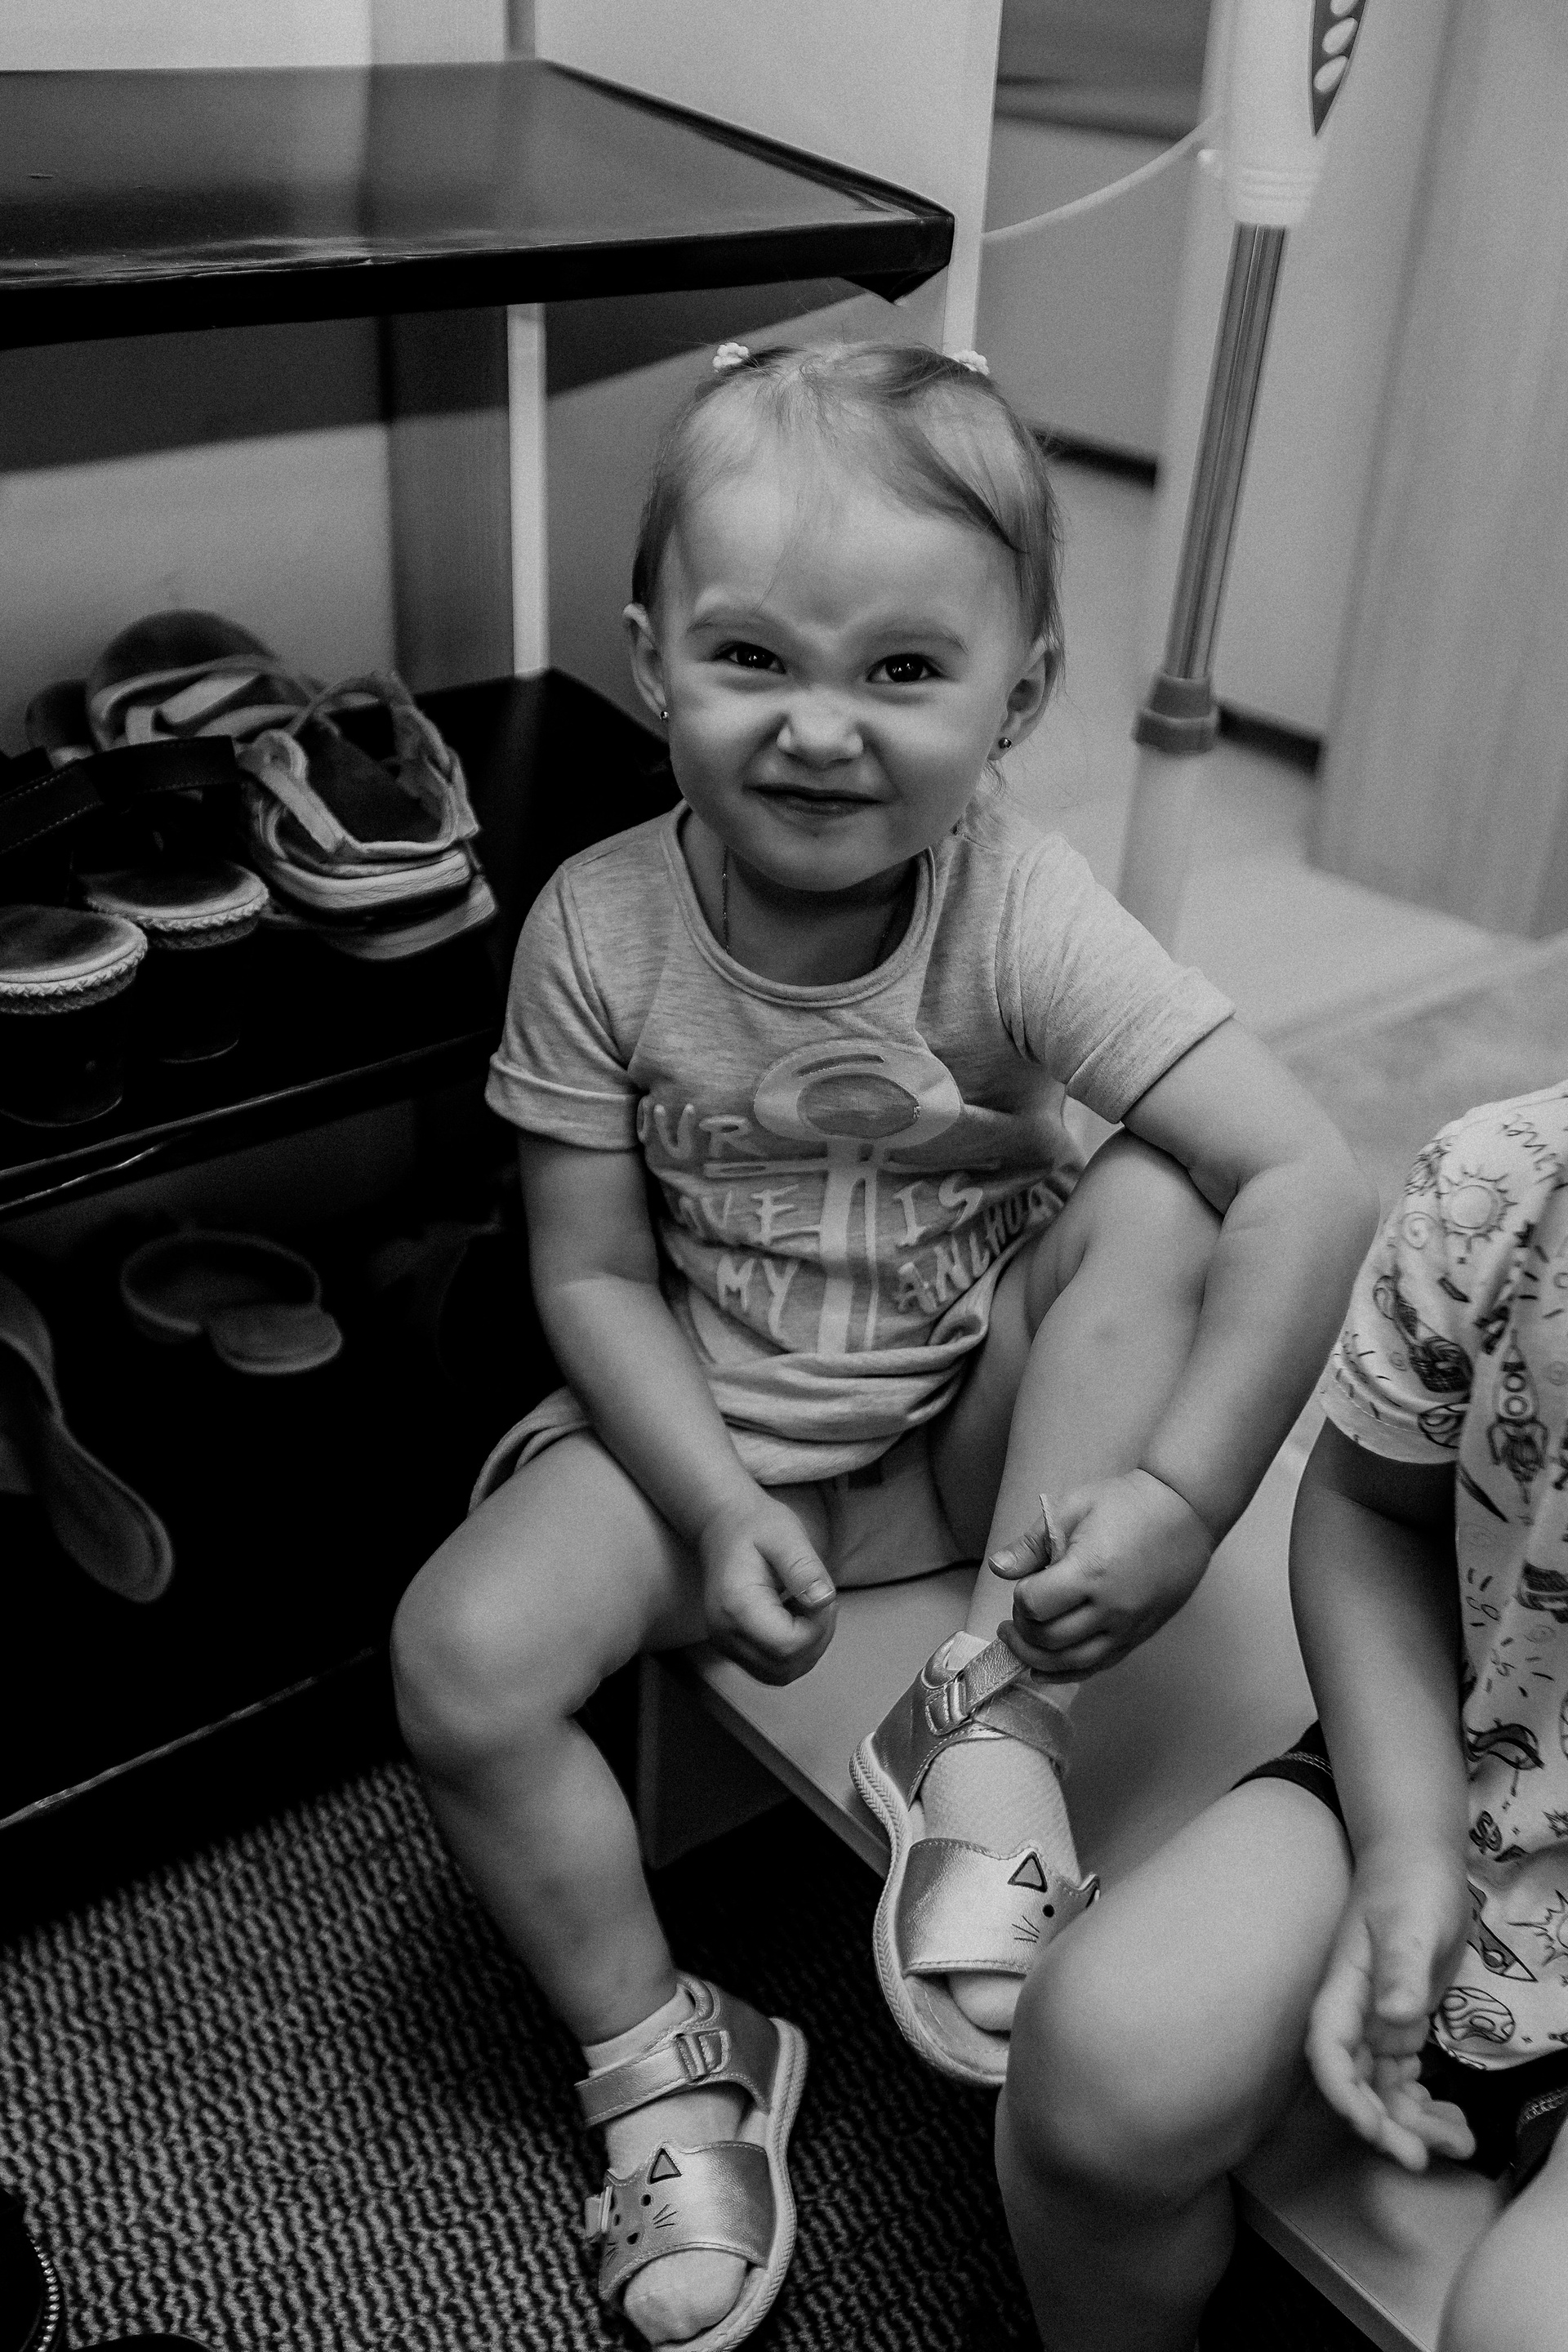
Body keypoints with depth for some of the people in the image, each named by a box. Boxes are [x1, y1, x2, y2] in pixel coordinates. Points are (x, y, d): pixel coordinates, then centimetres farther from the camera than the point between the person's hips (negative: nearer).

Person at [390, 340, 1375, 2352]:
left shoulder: (1021, 916, -20)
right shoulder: (601, 928, -15)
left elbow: (1310, 1183, -26)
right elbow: (596, 1276, -9)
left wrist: (1182, 1495, -33)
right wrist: (720, 1508, -21)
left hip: (982, 1422, 0)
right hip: (706, 1429, 1)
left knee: (1155, 1198, -24)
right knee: (461, 1655, -19)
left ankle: (994, 1725, -18)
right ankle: (662, 2058, 5)